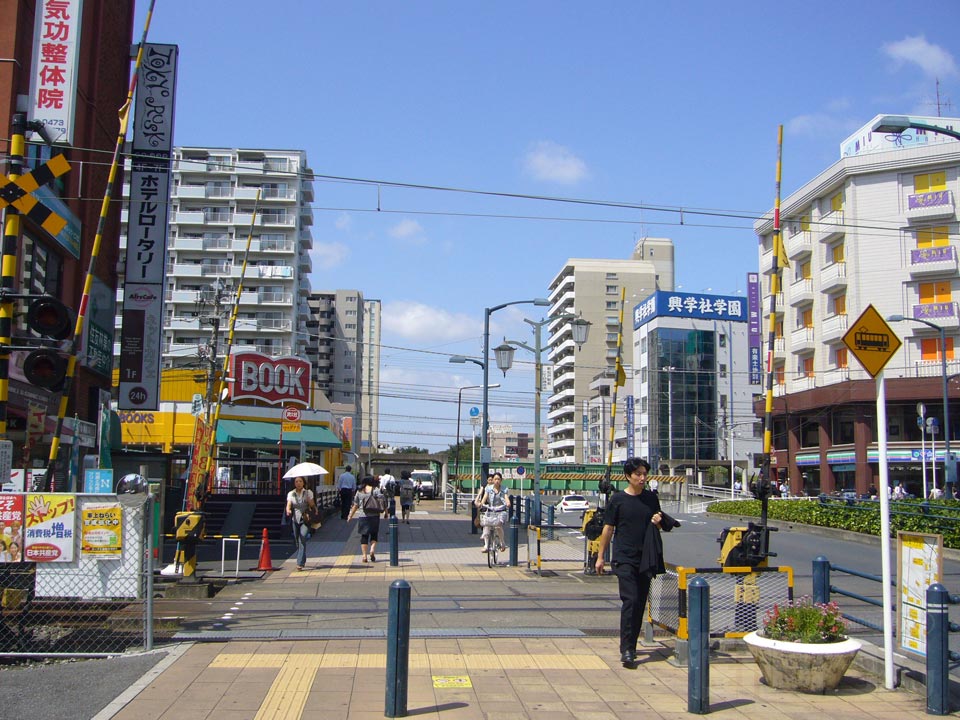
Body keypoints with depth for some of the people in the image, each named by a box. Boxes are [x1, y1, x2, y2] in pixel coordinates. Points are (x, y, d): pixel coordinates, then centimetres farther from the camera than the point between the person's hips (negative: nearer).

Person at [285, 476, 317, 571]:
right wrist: (288, 510, -26)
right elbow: (288, 504, -5)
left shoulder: (308, 492, 2)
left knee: (302, 540, -18)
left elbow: (312, 505, 2)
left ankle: (300, 563, -22)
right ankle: (302, 560, 32)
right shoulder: (291, 494, 7)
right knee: (297, 541, 10)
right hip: (295, 519, 3)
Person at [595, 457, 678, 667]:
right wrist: (600, 556, 1)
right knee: (630, 600, -15)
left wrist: (659, 522, -4)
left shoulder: (651, 498, 9)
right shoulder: (617, 499, -2)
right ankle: (626, 649, -13)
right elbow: (608, 528, 1)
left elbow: (660, 526, 21)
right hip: (624, 557, -4)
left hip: (646, 559, 4)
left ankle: (631, 645, 18)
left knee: (640, 604, 7)